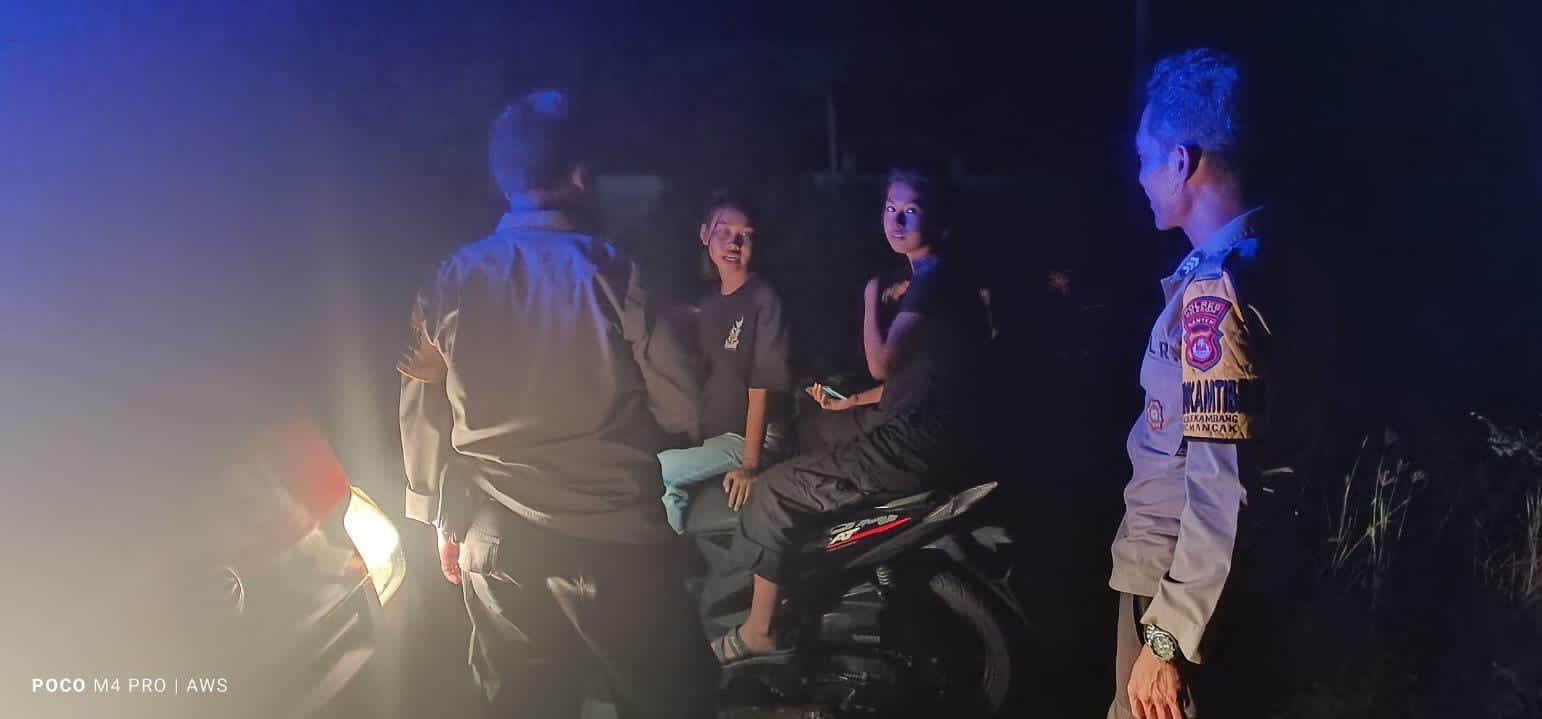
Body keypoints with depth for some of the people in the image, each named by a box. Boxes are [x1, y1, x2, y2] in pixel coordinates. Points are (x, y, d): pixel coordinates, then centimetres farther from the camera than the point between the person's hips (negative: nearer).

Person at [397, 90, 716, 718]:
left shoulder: (447, 282, 0)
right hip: (615, 539, -4)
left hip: (495, 549, 4)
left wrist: (444, 524, 19)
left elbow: (423, 419, 6)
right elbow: (682, 409, -8)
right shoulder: (610, 270, -10)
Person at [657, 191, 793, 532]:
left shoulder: (763, 300, -11)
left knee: (656, 473, -20)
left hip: (750, 439, -7)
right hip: (713, 436, 7)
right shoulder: (709, 303, 12)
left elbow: (761, 388, -16)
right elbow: (710, 380, 13)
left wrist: (749, 464, -19)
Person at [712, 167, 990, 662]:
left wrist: (871, 299, -7)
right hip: (918, 436, 11)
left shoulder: (933, 279, -14)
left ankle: (757, 632, 2)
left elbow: (882, 361, -21)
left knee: (774, 490, -6)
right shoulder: (933, 279, 17)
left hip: (910, 445, -11)